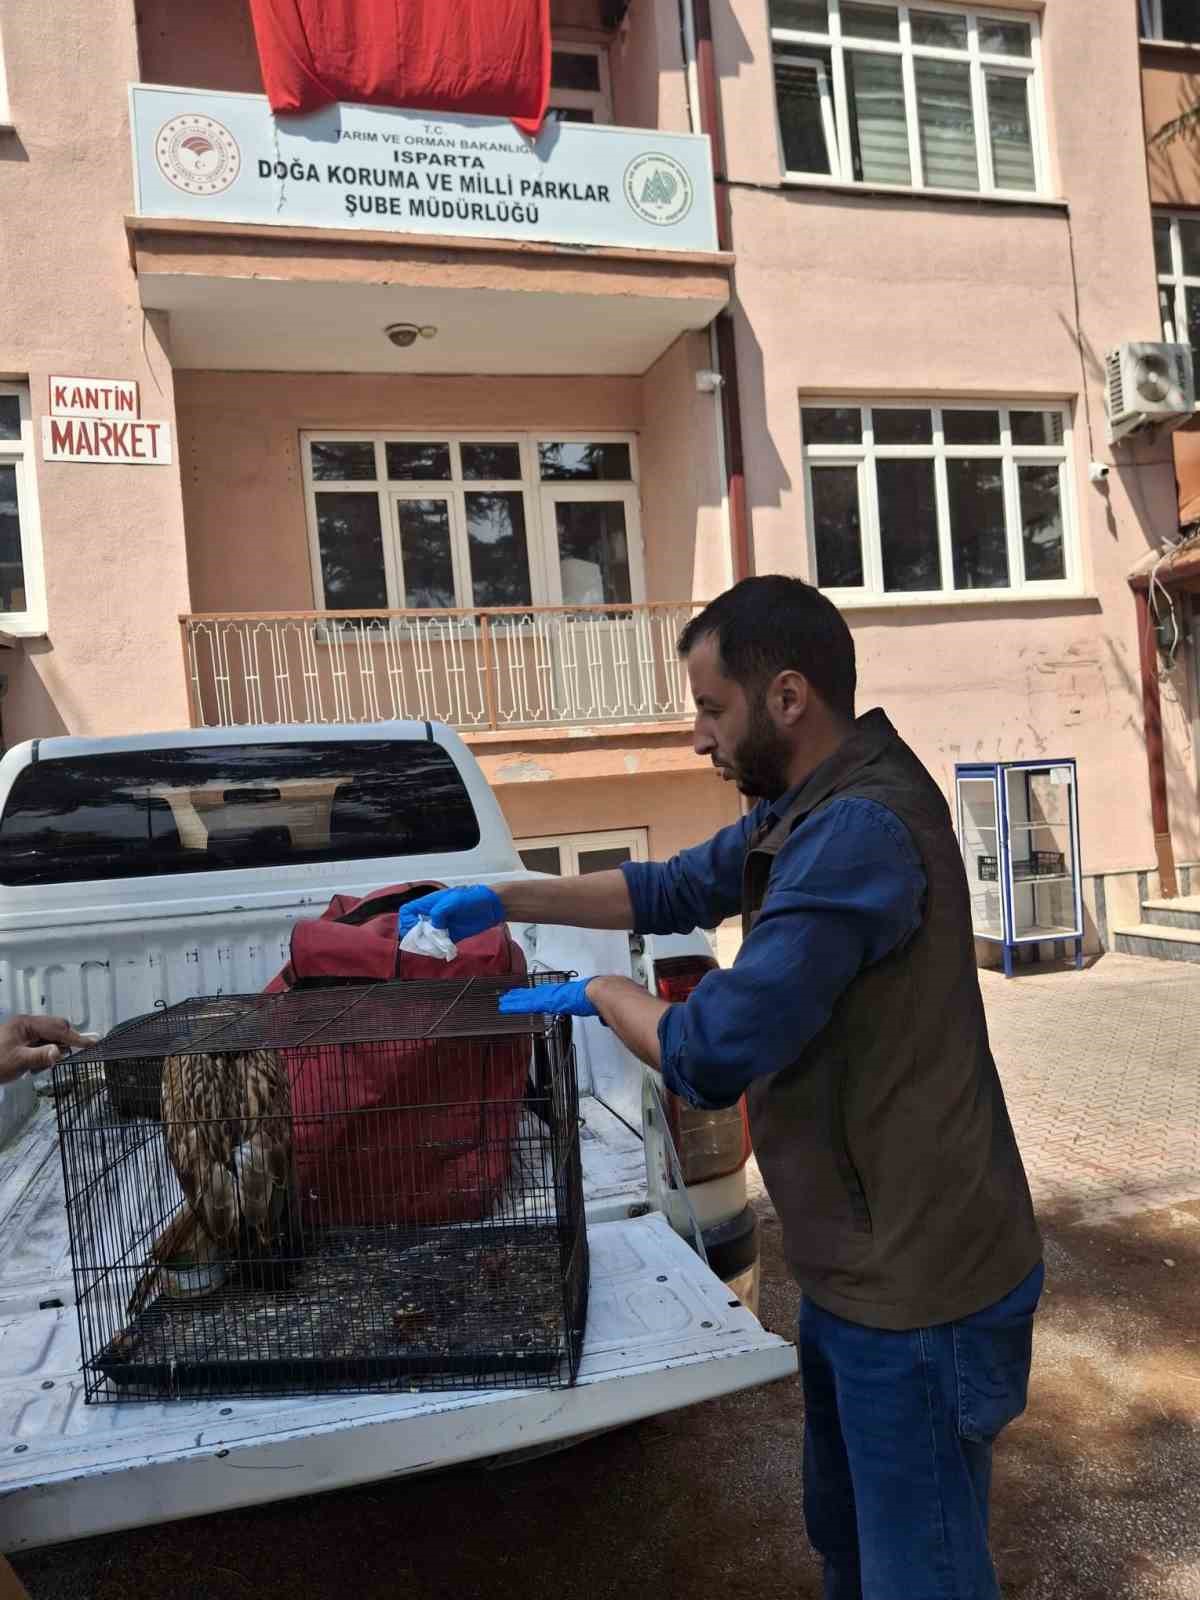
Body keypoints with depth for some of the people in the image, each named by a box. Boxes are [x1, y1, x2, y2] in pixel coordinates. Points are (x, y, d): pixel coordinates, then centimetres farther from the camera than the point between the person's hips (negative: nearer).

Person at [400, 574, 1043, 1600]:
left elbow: (709, 1058, -30)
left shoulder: (861, 830, -29)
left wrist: (599, 992, -11)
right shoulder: (814, 808, 5)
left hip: (916, 1290, -9)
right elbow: (677, 890, 15)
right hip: (860, 1267, 9)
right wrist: (503, 901, 9)